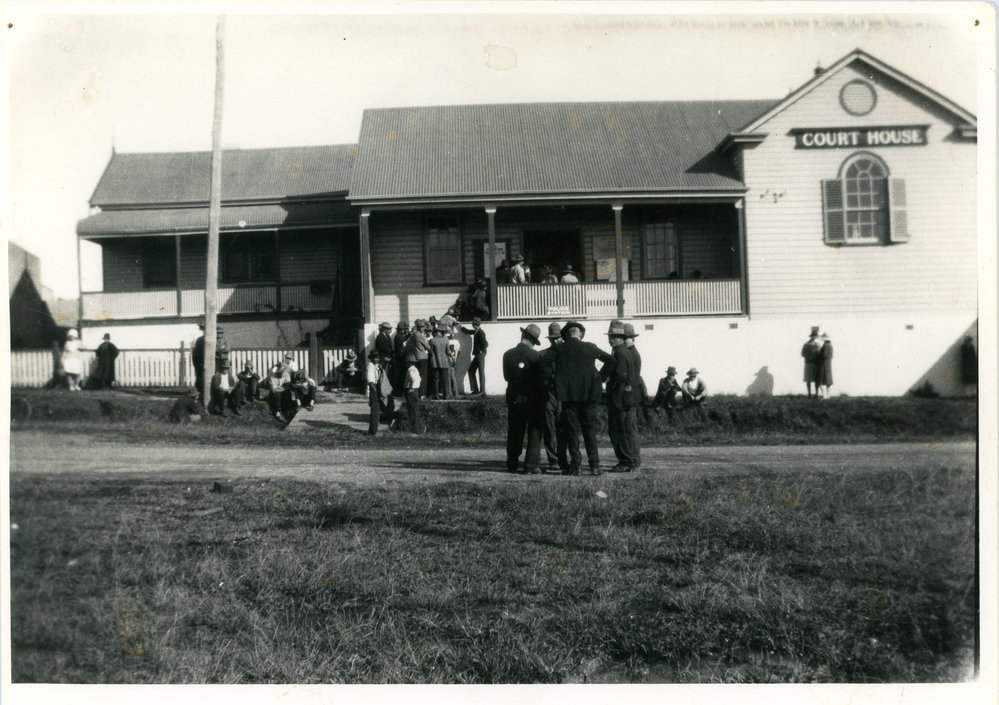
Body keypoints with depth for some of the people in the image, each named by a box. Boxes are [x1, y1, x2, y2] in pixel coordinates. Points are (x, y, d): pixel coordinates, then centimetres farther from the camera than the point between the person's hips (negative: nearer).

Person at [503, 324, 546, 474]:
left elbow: (506, 376, 7)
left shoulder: (508, 354, -2)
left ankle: (512, 465, 17)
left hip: (514, 398, 3)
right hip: (532, 399, -3)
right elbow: (541, 380, -8)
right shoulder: (535, 356, -12)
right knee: (534, 433, 4)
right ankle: (531, 465, -1)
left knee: (514, 433, 13)